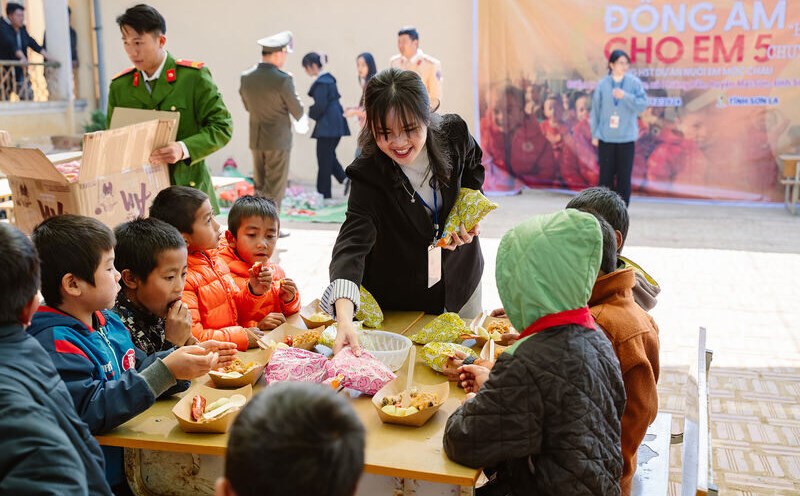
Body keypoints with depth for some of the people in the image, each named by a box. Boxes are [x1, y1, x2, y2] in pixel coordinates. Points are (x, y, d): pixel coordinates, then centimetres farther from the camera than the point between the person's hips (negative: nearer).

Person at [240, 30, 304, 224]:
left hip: (255, 139, 6)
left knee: (260, 186, 17)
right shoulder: (283, 79, -18)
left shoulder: (246, 77, 1)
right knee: (275, 188, 2)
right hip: (278, 140, -6)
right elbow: (298, 112, -9)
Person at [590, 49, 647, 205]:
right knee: (606, 176, 4)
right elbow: (595, 110, 3)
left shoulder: (635, 82, 0)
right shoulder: (602, 84, 0)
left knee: (624, 177, 4)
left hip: (626, 138, 0)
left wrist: (626, 96, -19)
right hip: (605, 138, 0)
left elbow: (642, 105, -5)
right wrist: (594, 134, 1)